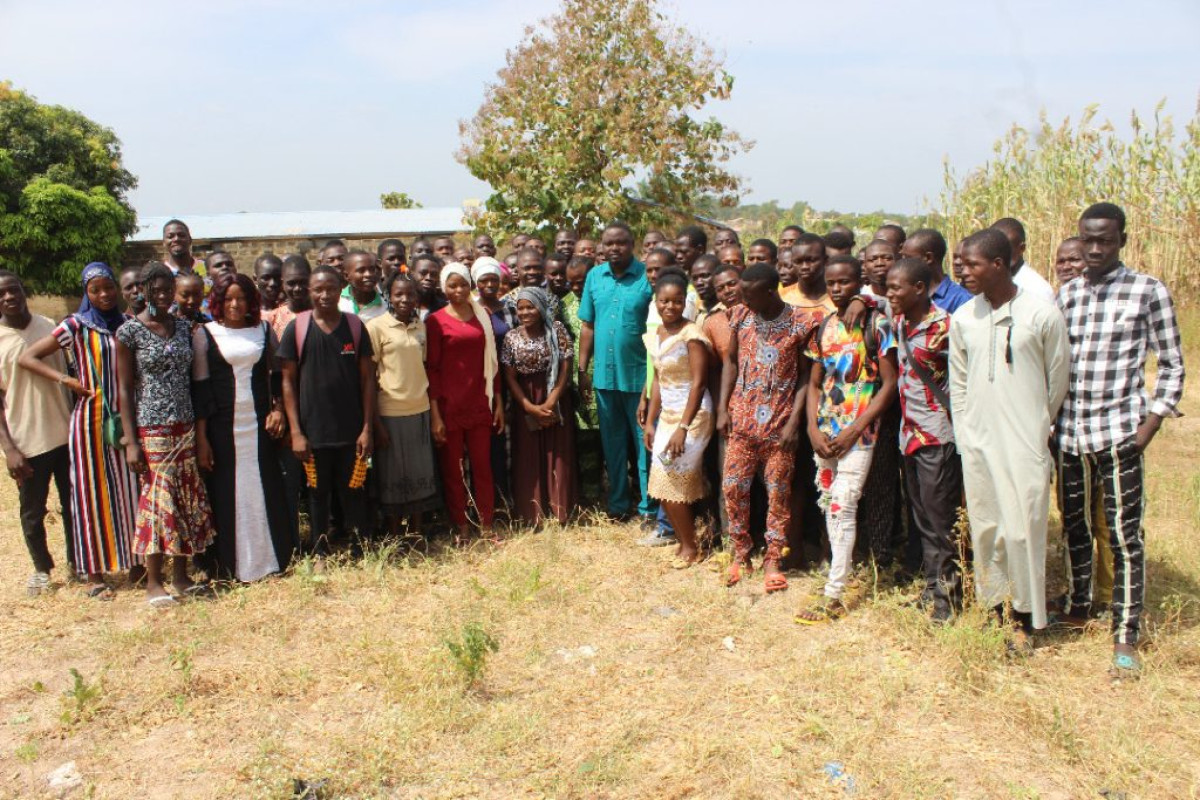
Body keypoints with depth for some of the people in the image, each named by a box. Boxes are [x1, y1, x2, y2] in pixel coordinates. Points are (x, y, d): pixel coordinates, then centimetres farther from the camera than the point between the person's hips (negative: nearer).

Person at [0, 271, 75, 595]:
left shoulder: (48, 327, 2)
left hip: (65, 434, 3)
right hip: (27, 444, -2)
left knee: (73, 503, 13)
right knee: (33, 512, 11)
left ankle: (76, 560, 31)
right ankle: (42, 568, 31)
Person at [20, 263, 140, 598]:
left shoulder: (127, 323, 7)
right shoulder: (76, 325, -4)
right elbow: (27, 357, -3)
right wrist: (66, 379, -10)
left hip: (124, 419, 3)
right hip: (90, 419, -3)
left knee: (128, 490, 8)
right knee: (91, 493, 4)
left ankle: (134, 561, 21)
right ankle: (94, 574, 12)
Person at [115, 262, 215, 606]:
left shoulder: (183, 327, 9)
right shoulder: (130, 331, -5)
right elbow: (124, 389, -6)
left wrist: (200, 428, 8)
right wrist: (131, 441, -10)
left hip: (185, 426, 5)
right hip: (151, 428, -5)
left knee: (188, 499, 6)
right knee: (158, 500, -4)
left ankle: (181, 575, 17)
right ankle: (153, 583, 8)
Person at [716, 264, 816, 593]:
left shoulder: (801, 324, -9)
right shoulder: (740, 315, 1)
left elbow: (806, 376, -5)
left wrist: (794, 421, -11)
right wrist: (723, 409, 2)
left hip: (779, 423, -3)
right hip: (741, 419, 3)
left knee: (778, 492, 5)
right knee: (733, 487, 5)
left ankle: (772, 560, 18)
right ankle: (740, 553, 22)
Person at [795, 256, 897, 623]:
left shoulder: (876, 324, -6)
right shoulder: (824, 327, 10)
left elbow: (889, 384, -9)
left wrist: (854, 429, -14)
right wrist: (813, 429, -1)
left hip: (858, 432, -6)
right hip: (825, 432, 6)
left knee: (842, 508, -9)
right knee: (829, 505, 10)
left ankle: (834, 596, -4)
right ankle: (842, 568, 26)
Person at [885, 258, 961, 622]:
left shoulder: (943, 326, -16)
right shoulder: (899, 322, 6)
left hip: (937, 437, -8)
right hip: (910, 433, 8)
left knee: (939, 521, 1)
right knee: (922, 519, 15)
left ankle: (945, 594, 13)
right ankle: (932, 585, 27)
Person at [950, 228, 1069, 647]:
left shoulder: (1043, 314, -9)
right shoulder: (962, 318, 3)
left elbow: (1058, 382, 2)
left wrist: (1037, 428, 8)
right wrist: (964, 434, 9)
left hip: (1025, 443, -4)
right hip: (977, 444, 4)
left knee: (1023, 530, -1)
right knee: (984, 529, 9)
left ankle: (1025, 616, 16)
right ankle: (993, 608, 24)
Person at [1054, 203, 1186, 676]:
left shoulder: (1148, 291, -3)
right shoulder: (1066, 294, 8)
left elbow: (1171, 364, 0)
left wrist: (1152, 423, -7)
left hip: (1120, 431, -4)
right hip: (1069, 432, 4)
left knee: (1125, 536, 0)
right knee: (1075, 528, 15)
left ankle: (1125, 638, 9)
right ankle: (1078, 609, 34)